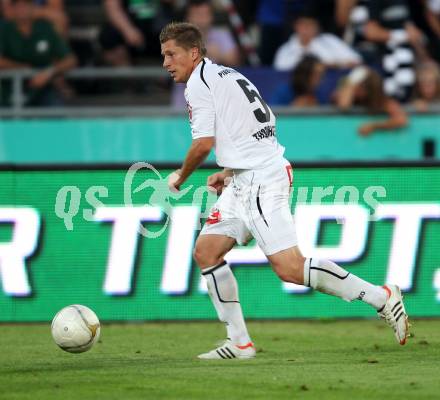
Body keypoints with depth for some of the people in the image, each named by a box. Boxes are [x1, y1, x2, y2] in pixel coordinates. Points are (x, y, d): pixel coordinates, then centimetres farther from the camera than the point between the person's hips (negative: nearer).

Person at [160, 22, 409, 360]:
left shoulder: (198, 82, -8)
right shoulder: (226, 76, 22)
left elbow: (203, 144, -14)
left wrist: (180, 177, 3)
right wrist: (228, 173, 23)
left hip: (260, 180, -11)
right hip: (246, 181, 11)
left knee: (289, 267, -16)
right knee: (206, 251, 10)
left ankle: (381, 297, -13)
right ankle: (239, 342, 9)